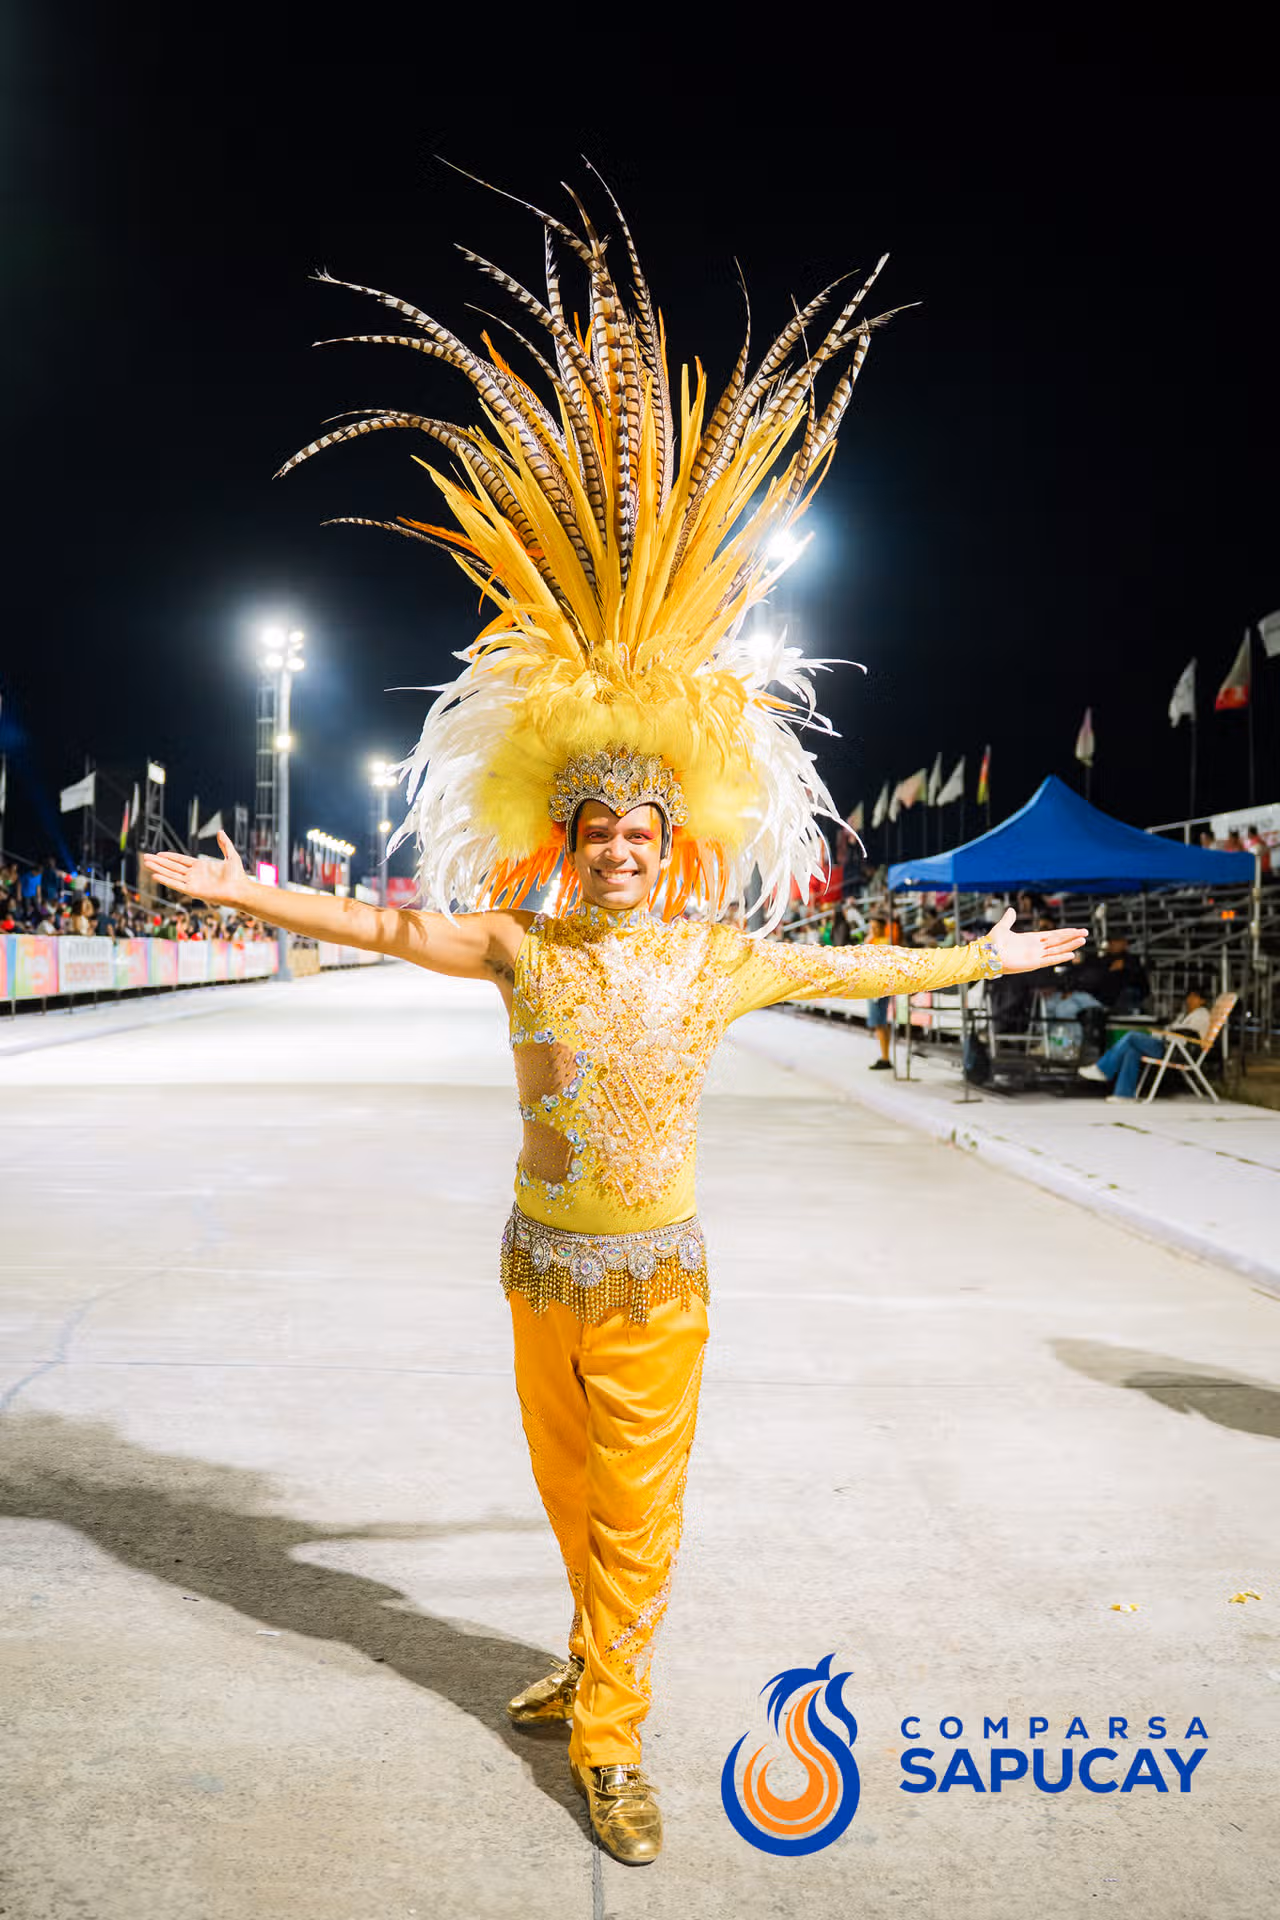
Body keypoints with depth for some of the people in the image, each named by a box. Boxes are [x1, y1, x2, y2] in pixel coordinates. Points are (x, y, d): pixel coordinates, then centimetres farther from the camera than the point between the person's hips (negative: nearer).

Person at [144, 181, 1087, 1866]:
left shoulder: (718, 958, -6)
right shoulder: (524, 946, -5)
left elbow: (859, 967, 4)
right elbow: (393, 925, 0)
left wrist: (994, 955, 11)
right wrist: (248, 893, 2)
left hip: (657, 1279, -1)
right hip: (541, 1266, 2)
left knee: (637, 1509, 4)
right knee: (572, 1490, 18)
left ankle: (609, 1737, 21)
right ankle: (603, 1656, 42)